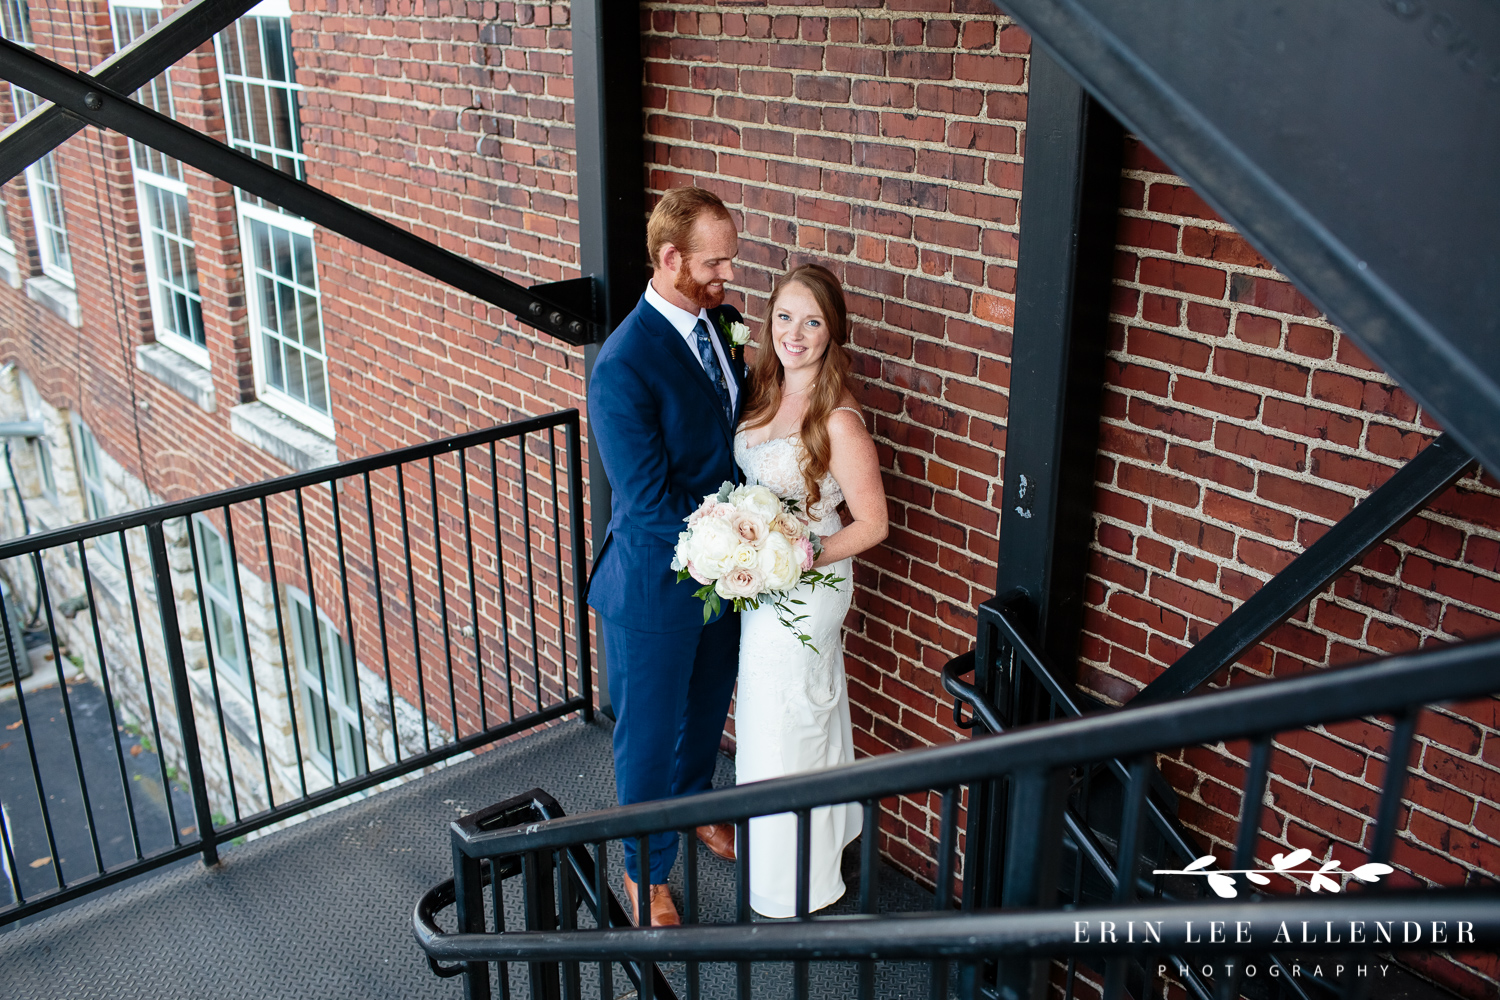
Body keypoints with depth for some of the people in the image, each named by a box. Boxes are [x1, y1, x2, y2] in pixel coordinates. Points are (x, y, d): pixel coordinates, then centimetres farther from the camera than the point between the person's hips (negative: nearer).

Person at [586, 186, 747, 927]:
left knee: (706, 706, 28)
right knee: (649, 731, 13)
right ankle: (645, 870, 35)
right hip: (657, 585, -7)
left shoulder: (721, 322, -3)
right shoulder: (623, 365, -27)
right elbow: (651, 503, -26)